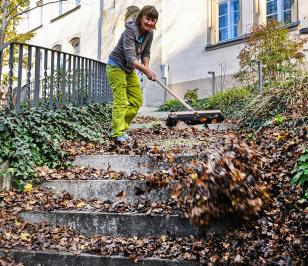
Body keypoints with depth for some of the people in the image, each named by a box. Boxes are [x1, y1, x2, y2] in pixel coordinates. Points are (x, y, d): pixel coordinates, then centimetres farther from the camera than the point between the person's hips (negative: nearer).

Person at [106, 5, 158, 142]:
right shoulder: (130, 30, -27)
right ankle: (118, 133, -11)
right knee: (121, 101, -14)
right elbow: (130, 55, -39)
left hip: (130, 69, 8)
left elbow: (145, 52, 9)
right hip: (116, 66, -8)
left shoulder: (149, 34, -3)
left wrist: (146, 66, -12)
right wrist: (145, 70, -52)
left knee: (137, 100, 6)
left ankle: (122, 127, 15)